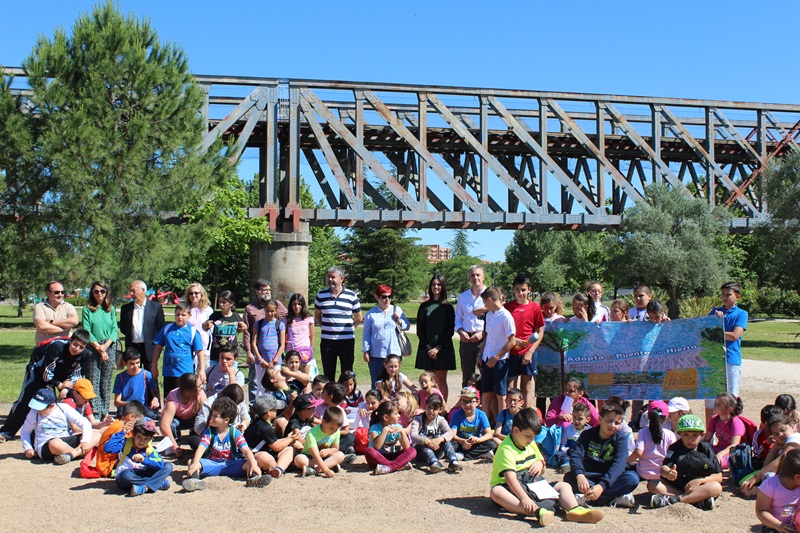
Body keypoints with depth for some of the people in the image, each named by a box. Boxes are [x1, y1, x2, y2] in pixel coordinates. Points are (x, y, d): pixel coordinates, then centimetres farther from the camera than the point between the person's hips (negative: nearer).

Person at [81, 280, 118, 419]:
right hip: (92, 349, -2)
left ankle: (105, 412, 10)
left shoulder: (111, 309, 11)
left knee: (106, 382, 4)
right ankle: (95, 414, -4)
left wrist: (105, 345, -9)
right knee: (93, 381, -4)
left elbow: (115, 330, 6)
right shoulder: (87, 309, 4)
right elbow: (86, 331, -2)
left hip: (109, 348, 2)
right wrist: (98, 347, -10)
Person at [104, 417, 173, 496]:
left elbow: (161, 464, -15)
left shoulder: (150, 450, 2)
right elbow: (107, 448, -21)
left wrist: (144, 460, -29)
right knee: (126, 474, -40)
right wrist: (122, 432, -16)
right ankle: (159, 483, -27)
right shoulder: (126, 443, -3)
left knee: (168, 466, -15)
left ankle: (144, 487, -33)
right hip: (125, 478, -3)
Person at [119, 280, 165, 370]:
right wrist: (131, 336, 4)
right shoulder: (126, 308, 6)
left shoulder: (156, 306, -1)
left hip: (149, 349, -2)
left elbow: (161, 328, 2)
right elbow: (122, 328, 13)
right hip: (132, 348, 2)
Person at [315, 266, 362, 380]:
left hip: (347, 340, -1)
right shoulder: (321, 295, 4)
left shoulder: (351, 296, 0)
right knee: (328, 374, 8)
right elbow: (317, 315, 18)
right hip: (327, 341, 1)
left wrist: (348, 328, 7)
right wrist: (325, 327, 10)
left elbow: (358, 318, 10)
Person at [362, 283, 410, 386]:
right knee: (376, 382, 2)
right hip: (376, 354, -1)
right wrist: (366, 351, 0)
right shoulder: (370, 314, 2)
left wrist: (400, 321, -9)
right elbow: (366, 334, 4)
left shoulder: (397, 310, 6)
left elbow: (407, 326, 11)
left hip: (394, 353, 1)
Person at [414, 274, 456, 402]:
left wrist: (438, 348, -9)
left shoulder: (448, 307, 4)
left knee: (441, 380, -2)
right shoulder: (424, 306, 8)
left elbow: (450, 330, -1)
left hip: (443, 348, -2)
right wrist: (428, 348, -5)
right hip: (427, 348, 2)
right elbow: (419, 330, 5)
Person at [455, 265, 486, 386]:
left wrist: (482, 333, -13)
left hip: (484, 340, -4)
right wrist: (461, 332, 1)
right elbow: (458, 319, 20)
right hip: (466, 339, 4)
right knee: (467, 375, 7)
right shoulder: (463, 296, 15)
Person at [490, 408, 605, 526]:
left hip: (531, 485, 8)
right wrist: (524, 498, -46)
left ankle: (574, 509, -35)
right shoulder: (506, 449, -18)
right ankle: (536, 511, -61)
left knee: (564, 486, -1)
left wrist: (540, 464, -3)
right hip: (509, 487, -8)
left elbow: (542, 471, 21)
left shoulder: (531, 444, 10)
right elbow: (510, 477, -32)